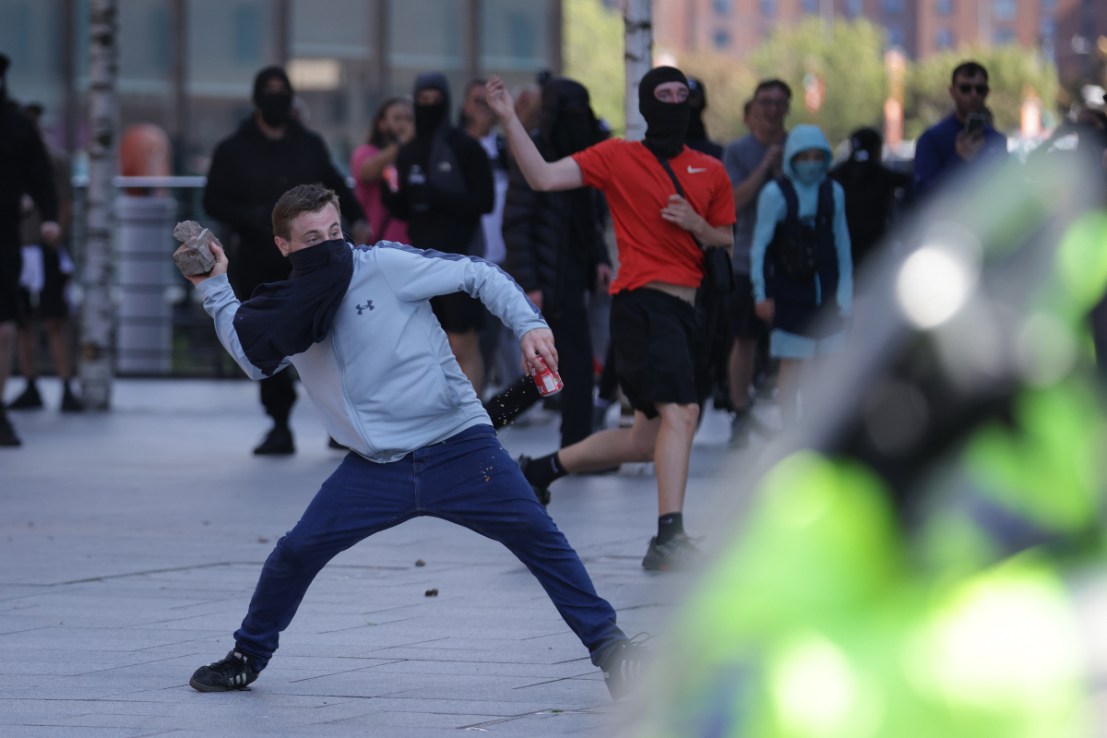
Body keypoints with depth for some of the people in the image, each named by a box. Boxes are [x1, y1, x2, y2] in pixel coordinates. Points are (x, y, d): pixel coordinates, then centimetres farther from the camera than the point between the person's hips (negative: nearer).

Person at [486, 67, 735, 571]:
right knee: (681, 413, -25)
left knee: (647, 441, 14)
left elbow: (728, 243, 19)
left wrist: (697, 226, -2)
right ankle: (669, 538, -31)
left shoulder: (710, 171, 15)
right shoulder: (617, 157, 2)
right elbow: (544, 178, -5)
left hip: (684, 311, 7)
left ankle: (548, 467, 34)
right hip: (643, 302, -7)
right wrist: (509, 121, -13)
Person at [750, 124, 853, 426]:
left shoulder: (834, 192, 8)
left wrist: (845, 292, 12)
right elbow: (760, 246, -2)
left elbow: (841, 244, 14)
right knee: (791, 364, -3)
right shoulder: (775, 193, -4)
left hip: (825, 293, 4)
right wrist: (762, 293, -3)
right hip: (789, 295, -4)